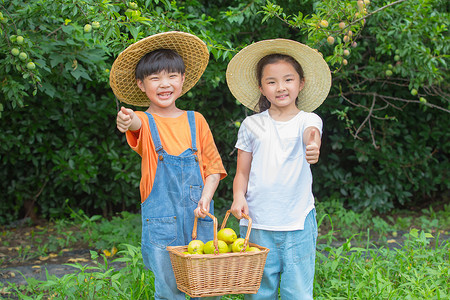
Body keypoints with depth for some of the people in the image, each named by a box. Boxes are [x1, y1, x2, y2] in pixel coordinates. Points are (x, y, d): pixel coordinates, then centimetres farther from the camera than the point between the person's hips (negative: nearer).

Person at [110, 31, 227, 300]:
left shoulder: (196, 121, 9)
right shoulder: (144, 121, 1)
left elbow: (213, 166, 11)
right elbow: (139, 125, -25)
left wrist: (206, 197, -7)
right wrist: (129, 122, -49)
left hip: (199, 217, 2)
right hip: (161, 221, -2)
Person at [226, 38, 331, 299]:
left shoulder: (308, 120, 2)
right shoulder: (251, 125, 6)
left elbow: (310, 134, -22)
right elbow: (242, 172, 9)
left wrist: (313, 149, -45)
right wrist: (239, 197, -10)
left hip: (298, 223, -1)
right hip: (257, 224, 1)